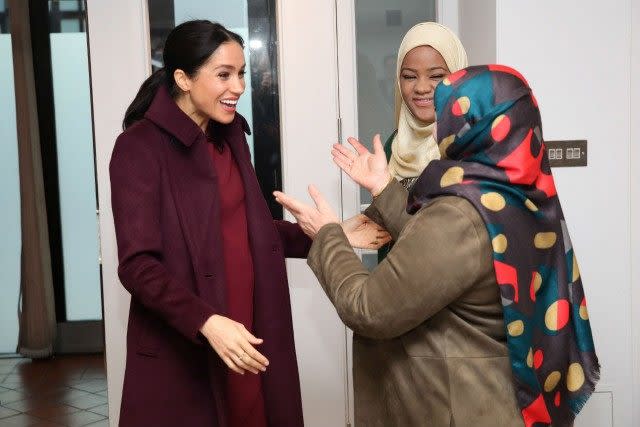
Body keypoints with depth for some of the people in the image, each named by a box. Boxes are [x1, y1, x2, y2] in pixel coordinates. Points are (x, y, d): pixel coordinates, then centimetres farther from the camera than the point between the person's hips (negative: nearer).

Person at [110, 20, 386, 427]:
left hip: (249, 335, 6)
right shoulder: (140, 147, -13)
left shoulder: (230, 135, 9)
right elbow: (137, 264, -17)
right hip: (179, 350, -6)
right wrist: (206, 322, -28)